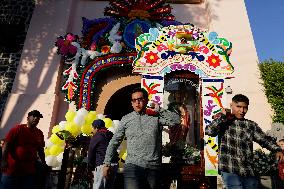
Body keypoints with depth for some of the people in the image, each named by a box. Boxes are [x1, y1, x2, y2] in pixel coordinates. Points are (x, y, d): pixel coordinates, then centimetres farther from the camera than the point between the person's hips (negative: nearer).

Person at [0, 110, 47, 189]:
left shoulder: (39, 133, 7)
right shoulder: (18, 129, -6)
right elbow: (6, 144, -10)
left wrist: (44, 163, 17)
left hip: (29, 171, 4)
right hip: (12, 169, -4)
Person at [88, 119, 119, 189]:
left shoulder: (96, 137, -1)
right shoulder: (111, 135, 17)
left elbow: (90, 153, 3)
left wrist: (92, 168, 13)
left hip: (102, 165, -7)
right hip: (114, 164, 7)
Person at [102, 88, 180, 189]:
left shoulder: (156, 117, 4)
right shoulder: (126, 119, 7)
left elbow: (176, 120, -7)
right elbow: (114, 142, 11)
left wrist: (158, 109, -5)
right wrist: (107, 163, 8)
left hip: (153, 167, 1)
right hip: (132, 166, 0)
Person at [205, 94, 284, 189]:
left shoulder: (251, 125, 12)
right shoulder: (222, 121, 1)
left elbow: (264, 139, 4)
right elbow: (208, 131, -15)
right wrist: (223, 116, -11)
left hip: (249, 171, 4)